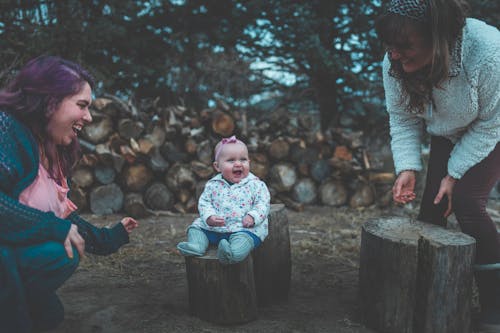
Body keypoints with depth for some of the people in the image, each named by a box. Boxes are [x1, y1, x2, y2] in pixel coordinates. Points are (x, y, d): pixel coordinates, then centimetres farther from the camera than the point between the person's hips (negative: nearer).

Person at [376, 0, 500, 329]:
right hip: (447, 136, 5)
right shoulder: (394, 64, -26)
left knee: (467, 200, -20)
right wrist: (407, 168, -28)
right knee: (431, 207, -3)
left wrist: (455, 174, -26)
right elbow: (403, 120, -14)